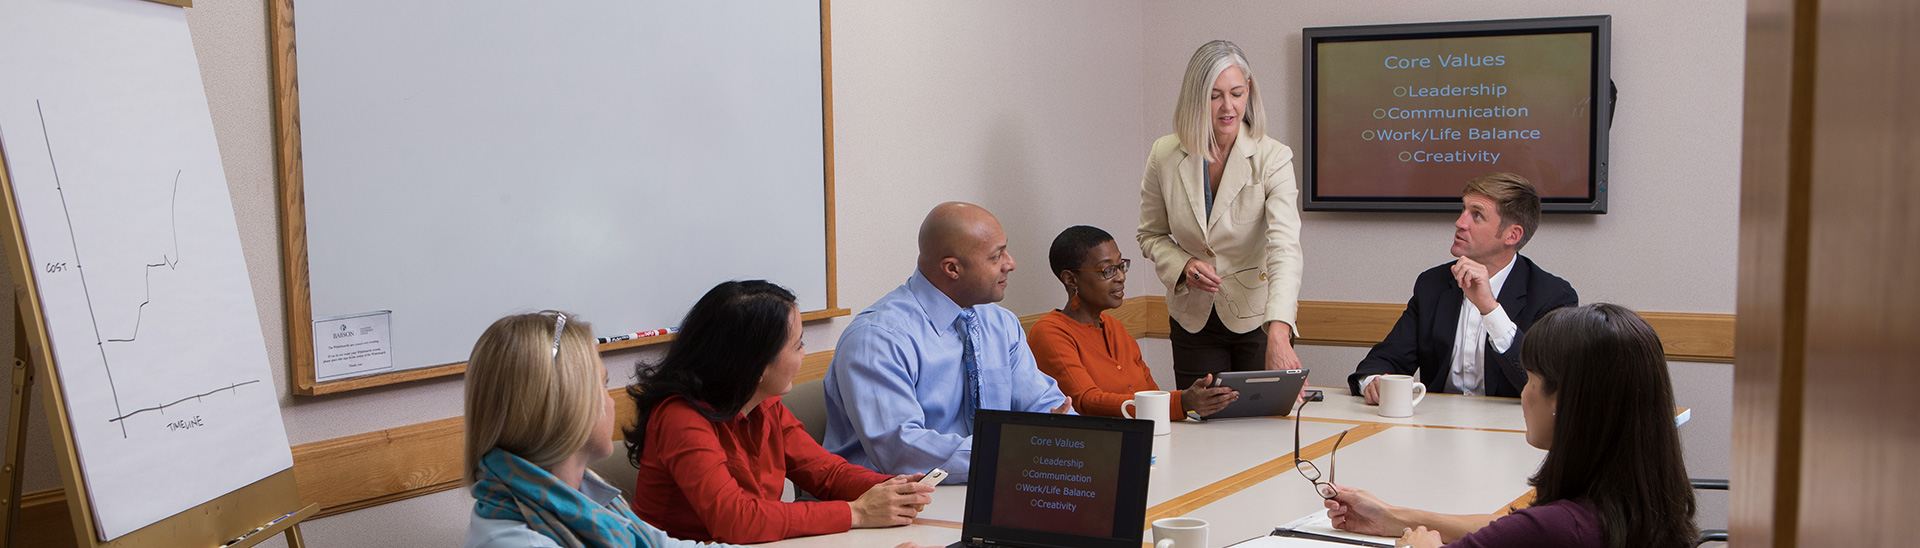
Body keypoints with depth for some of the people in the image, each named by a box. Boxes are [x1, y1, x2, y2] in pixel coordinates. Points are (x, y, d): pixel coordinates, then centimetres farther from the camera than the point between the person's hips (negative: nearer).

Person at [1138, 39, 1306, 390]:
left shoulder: (1272, 158, -17)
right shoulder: (1165, 157, -8)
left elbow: (1284, 247, -30)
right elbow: (1152, 235, 6)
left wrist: (1278, 334, -44)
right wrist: (1183, 266, -16)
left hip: (1258, 316, -2)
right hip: (1194, 319, 2)